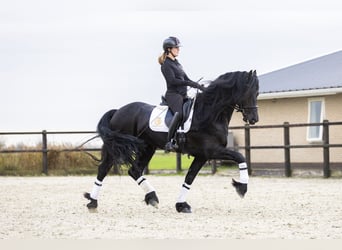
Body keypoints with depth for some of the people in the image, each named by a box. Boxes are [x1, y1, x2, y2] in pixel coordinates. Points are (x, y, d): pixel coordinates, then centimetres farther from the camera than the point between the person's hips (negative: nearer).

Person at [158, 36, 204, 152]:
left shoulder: (176, 63, 21)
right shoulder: (166, 64, -5)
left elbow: (186, 78, 22)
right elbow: (172, 80, -17)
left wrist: (199, 86, 11)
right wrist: (190, 84, -22)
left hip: (183, 95, 10)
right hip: (173, 94, -10)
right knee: (179, 114, -32)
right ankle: (170, 141, -35)